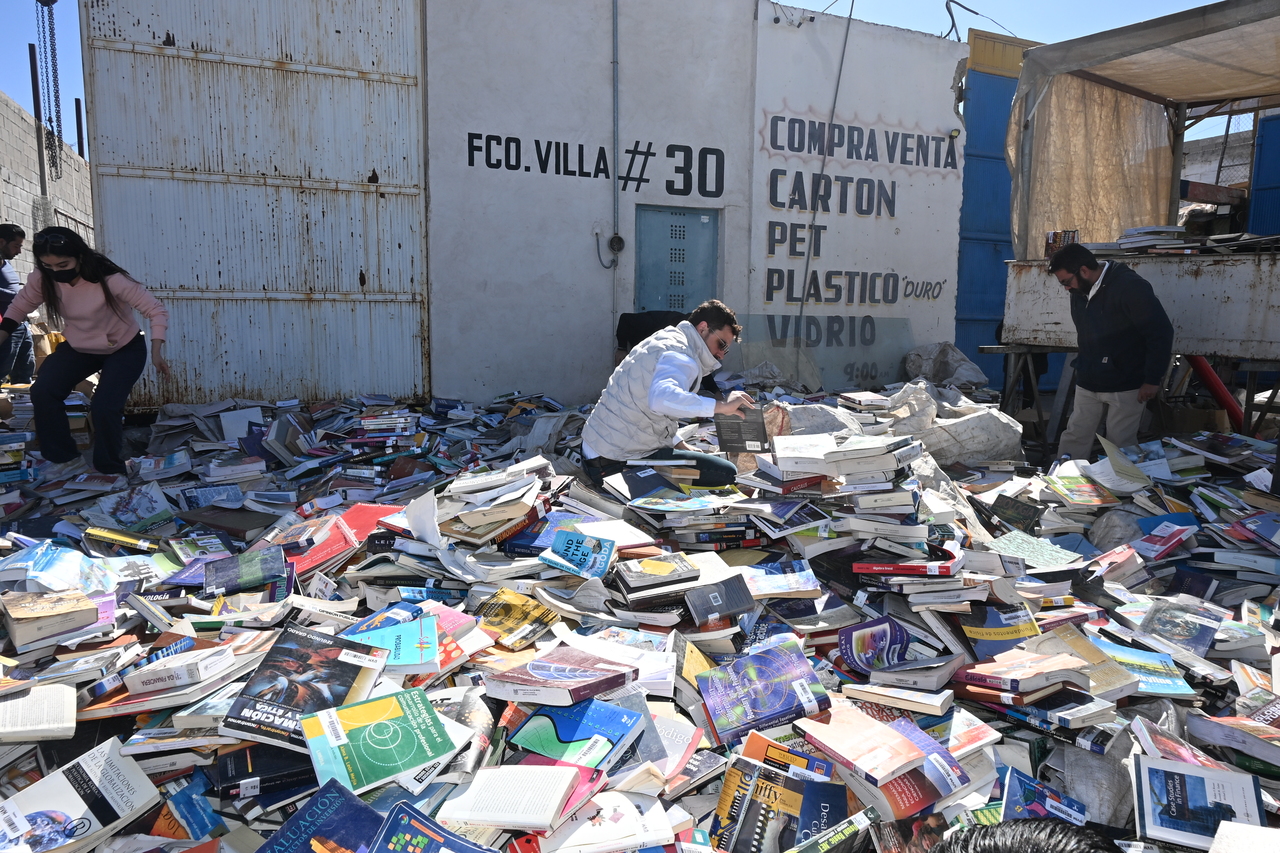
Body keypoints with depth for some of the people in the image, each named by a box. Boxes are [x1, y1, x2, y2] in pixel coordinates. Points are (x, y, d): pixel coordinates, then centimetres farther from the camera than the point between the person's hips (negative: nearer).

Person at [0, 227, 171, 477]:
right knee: (42, 393, -16)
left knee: (104, 408, -20)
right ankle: (65, 458, 5)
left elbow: (157, 311, -28)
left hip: (125, 349, -5)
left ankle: (110, 472, 6)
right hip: (78, 348, 5)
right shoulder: (42, 280, -17)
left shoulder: (110, 280, -32)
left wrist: (156, 353, -35)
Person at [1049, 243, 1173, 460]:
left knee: (1119, 443, -1)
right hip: (1088, 383, 7)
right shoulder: (1079, 292, 5)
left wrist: (1153, 379, -16)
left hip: (1126, 385, -7)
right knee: (1075, 437, 7)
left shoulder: (1129, 287, -18)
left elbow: (1161, 332, -18)